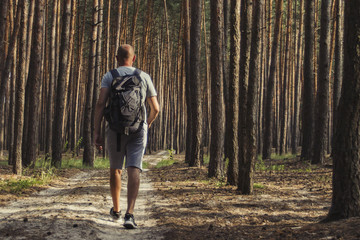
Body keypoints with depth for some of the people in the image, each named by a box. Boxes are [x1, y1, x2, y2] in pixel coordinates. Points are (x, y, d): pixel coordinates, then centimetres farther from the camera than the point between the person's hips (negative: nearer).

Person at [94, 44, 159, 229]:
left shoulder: (109, 76, 3)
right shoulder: (144, 77, 9)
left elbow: (100, 103, -10)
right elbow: (155, 108, 10)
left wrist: (96, 132, -10)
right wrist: (148, 123, 31)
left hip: (115, 130, 0)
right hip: (138, 130, 0)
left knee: (115, 169, 19)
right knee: (133, 170, -10)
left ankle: (116, 209, 35)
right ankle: (129, 214, -26)